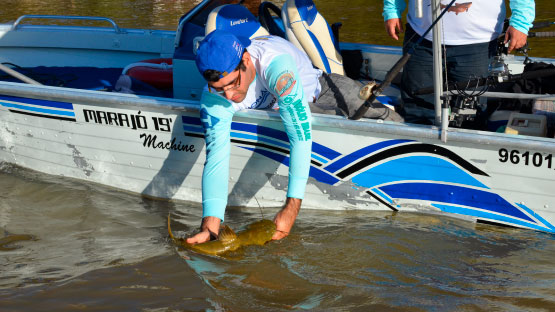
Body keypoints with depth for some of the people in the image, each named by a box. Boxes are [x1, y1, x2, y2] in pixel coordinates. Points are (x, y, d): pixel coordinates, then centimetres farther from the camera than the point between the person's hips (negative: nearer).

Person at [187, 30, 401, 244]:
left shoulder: (275, 64, -48)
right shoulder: (213, 99, -34)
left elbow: (301, 137, -49)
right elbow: (215, 158, -37)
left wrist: (291, 208, -53)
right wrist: (210, 225, -52)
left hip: (315, 88, -3)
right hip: (271, 108, 3)